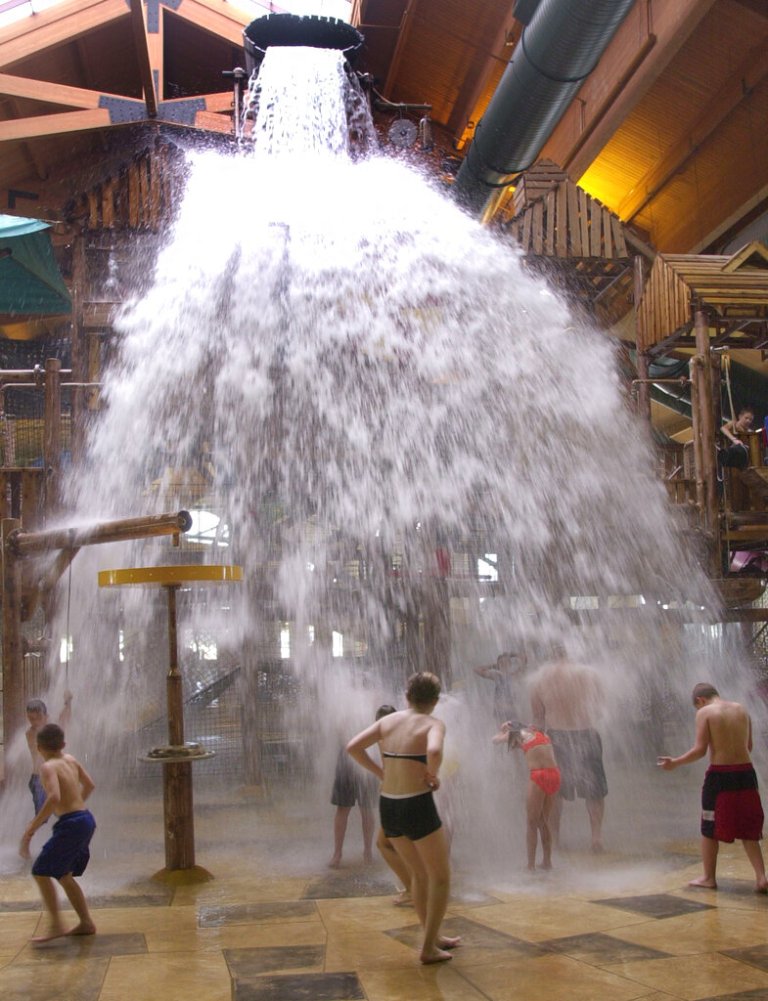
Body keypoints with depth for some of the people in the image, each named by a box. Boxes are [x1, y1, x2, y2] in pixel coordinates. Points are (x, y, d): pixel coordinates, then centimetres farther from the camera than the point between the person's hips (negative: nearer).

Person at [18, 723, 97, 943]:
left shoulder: (48, 767, -11)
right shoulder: (70, 760, 11)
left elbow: (54, 798, -28)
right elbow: (89, 785, 25)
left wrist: (30, 831, -26)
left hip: (71, 824, -8)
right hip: (86, 819, 8)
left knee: (41, 872, -2)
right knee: (63, 874, 20)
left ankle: (55, 926, -6)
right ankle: (86, 923, 22)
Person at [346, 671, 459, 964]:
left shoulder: (388, 721, 6)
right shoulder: (433, 724, -9)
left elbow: (353, 747, 2)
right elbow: (434, 751, -31)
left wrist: (381, 772, 8)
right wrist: (433, 776, -12)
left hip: (387, 806, 6)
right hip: (417, 806, -6)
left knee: (420, 874, 23)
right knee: (440, 877, 12)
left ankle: (434, 937, 34)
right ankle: (429, 948, 12)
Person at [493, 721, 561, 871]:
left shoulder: (519, 734, 7)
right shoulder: (537, 732, 22)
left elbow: (495, 739, 18)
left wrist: (504, 730, 36)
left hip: (539, 776, -6)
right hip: (555, 776, 6)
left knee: (532, 823, 3)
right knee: (544, 822, 18)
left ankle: (531, 865, 2)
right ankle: (547, 862, 22)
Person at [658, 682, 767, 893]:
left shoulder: (704, 712, -6)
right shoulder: (741, 709, 9)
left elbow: (700, 750, -11)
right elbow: (749, 746, 14)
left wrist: (674, 763, -1)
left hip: (719, 775, -4)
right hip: (746, 773, 5)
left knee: (709, 829, 11)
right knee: (748, 830, 14)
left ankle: (709, 878, 19)